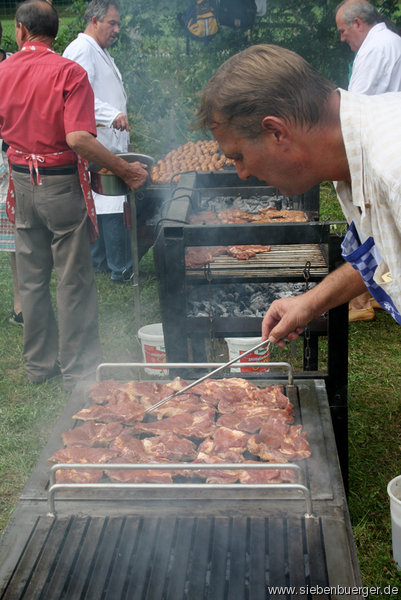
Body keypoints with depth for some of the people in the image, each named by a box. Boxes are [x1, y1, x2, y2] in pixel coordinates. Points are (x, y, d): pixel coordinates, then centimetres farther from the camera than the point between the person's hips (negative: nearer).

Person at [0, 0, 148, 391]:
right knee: (73, 281, 4)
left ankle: (39, 363, 26)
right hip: (62, 184, -5)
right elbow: (78, 139, -24)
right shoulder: (68, 73, -12)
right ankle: (77, 370, 12)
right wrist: (125, 171, -18)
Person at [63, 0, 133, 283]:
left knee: (101, 206, 14)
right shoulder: (81, 50, -12)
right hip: (98, 146, -11)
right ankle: (121, 268, -3)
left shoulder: (100, 51, 23)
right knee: (113, 207, -9)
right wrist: (113, 115, -37)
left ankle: (99, 261, 21)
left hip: (110, 143, 11)